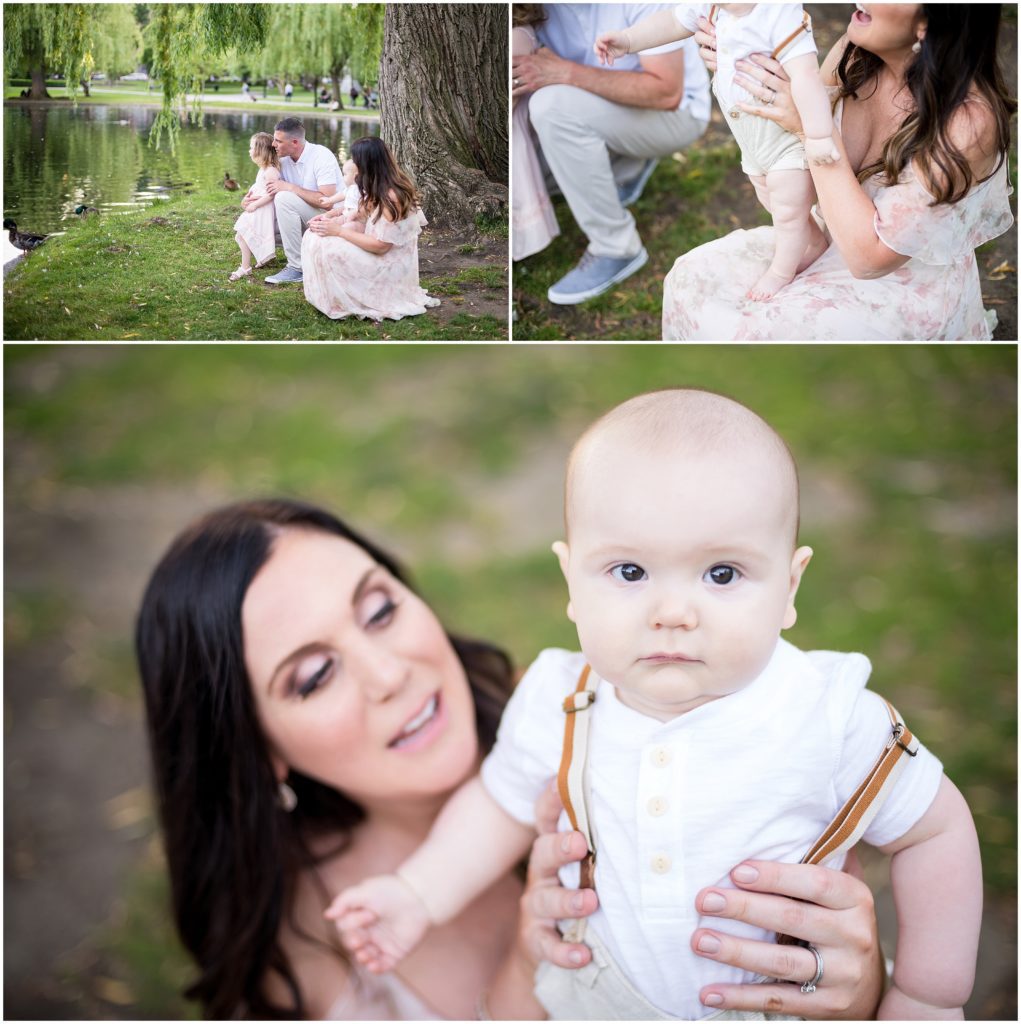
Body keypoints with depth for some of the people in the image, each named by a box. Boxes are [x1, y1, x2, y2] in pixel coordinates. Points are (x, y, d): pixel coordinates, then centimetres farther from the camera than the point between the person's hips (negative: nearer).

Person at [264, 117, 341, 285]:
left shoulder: (322, 156, -20)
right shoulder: (284, 159, 2)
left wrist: (289, 187, -26)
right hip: (306, 220, 8)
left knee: (284, 199, -28)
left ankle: (297, 268, -24)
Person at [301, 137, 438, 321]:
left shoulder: (391, 196, -26)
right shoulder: (381, 187, 3)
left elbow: (380, 245, -25)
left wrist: (338, 230, -20)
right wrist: (331, 220, -3)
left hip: (389, 268, -10)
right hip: (381, 257, 10)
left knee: (324, 247, -21)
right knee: (316, 237, 6)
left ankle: (341, 304, -4)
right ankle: (337, 297, 8)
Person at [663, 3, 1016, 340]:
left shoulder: (969, 119, -32)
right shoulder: (857, 51, -13)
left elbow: (868, 256, -29)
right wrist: (738, 61, -13)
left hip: (910, 292, -7)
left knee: (739, 335, -18)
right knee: (694, 276, 1)